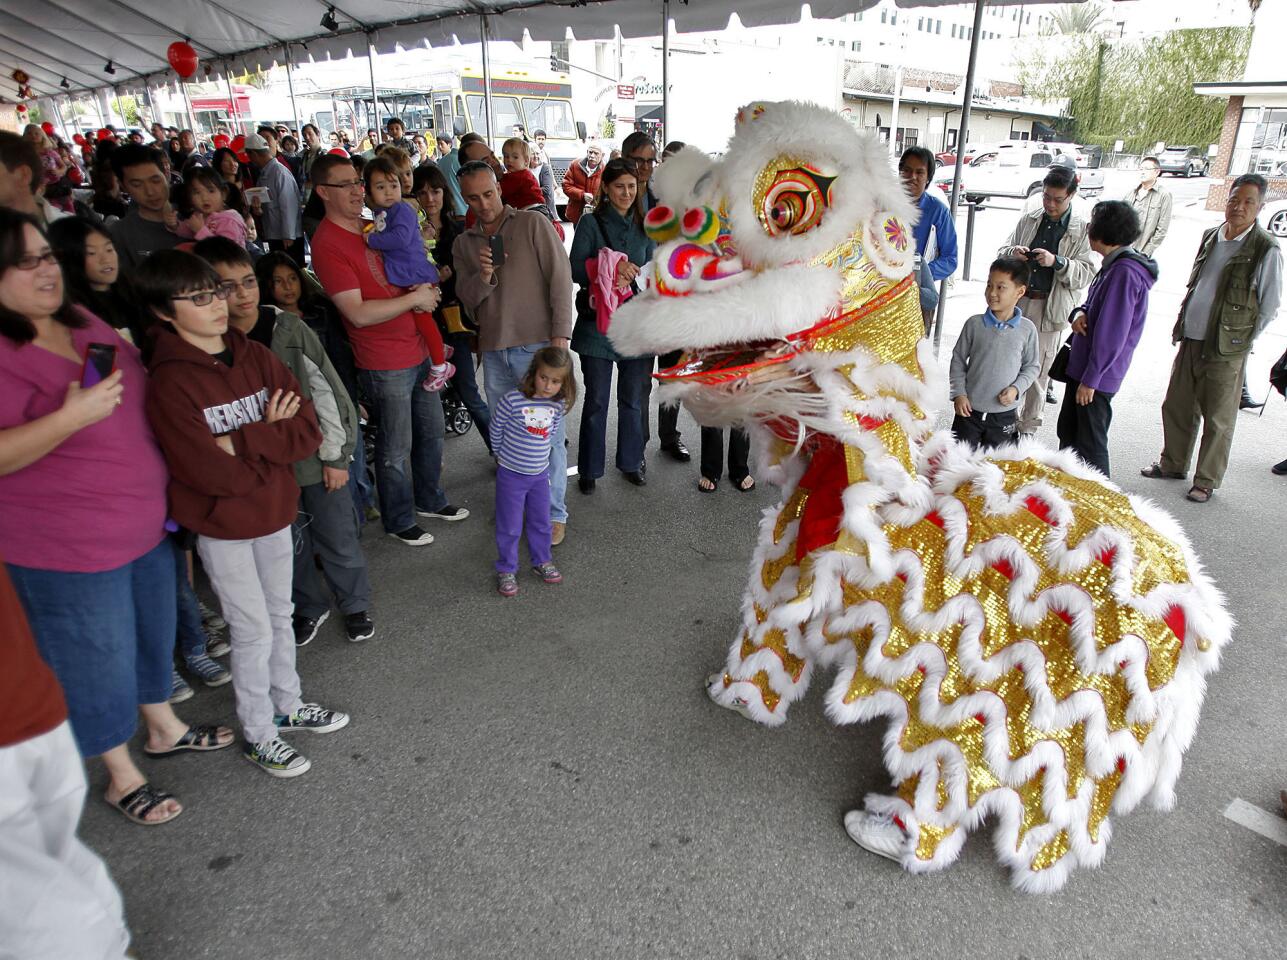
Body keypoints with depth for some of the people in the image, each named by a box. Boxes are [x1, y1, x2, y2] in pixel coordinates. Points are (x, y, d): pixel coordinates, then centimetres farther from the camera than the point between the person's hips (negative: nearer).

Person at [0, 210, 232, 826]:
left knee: (154, 633, 24)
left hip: (146, 525, 7)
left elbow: (137, 393, 18)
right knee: (99, 664, 10)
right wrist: (71, 417, -33)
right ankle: (121, 777, 32)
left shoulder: (81, 322, 3)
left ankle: (164, 729, 48)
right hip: (67, 553, -7)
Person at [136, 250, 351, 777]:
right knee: (254, 631, 6)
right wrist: (273, 438, -15)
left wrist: (244, 441, -22)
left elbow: (308, 431, -10)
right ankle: (258, 734, 27)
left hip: (274, 514, 6)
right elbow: (215, 473, -25)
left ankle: (287, 704, 42)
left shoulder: (256, 357, -2)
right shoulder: (169, 383, -20)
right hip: (222, 528, -5)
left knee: (280, 616, 20)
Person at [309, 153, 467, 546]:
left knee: (432, 430, 20)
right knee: (397, 448, 5)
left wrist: (425, 287, 0)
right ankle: (399, 520, 24)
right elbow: (358, 314, -23)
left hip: (418, 350, 9)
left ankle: (430, 500, 39)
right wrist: (415, 298, -18)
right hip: (385, 364, -8)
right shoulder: (328, 244, -16)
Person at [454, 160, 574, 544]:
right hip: (494, 351, 5)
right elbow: (465, 297, 10)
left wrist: (560, 335, -12)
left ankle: (554, 513, 9)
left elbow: (560, 279, -5)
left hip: (537, 344, -5)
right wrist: (481, 277, -12)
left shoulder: (533, 224, 0)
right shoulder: (463, 243, 14)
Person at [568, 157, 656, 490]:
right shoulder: (591, 223, -1)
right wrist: (615, 266, -20)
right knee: (596, 401, 3)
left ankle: (632, 461, 28)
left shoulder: (645, 226, 10)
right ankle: (589, 468, 17)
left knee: (634, 399, 12)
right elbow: (576, 270, -10)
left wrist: (632, 276, -14)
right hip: (597, 323, -3)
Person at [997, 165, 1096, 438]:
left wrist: (1057, 262, -24)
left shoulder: (1083, 230, -3)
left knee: (1038, 371, 3)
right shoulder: (1028, 219, 7)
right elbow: (1002, 251, 13)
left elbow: (1086, 274, -7)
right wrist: (1013, 252, -11)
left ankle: (1028, 427, 15)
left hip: (1050, 310, -3)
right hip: (1017, 302, 3)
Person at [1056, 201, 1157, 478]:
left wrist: (1090, 379, -21)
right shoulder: (1115, 265, 9)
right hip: (1081, 366, 10)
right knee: (1067, 432, 20)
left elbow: (1111, 334, -24)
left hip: (1097, 375, -10)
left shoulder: (1125, 273, -22)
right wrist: (1080, 313, -3)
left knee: (1090, 444, 0)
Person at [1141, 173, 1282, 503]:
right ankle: (1173, 464, 34)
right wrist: (1180, 324, 12)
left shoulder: (1266, 250, -10)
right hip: (1190, 341, 6)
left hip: (1225, 351, -6)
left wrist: (1241, 342, -4)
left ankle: (1207, 482, 17)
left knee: (1218, 420, 5)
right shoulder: (1210, 237, 7)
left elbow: (1269, 307, -6)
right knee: (1176, 407, 16)